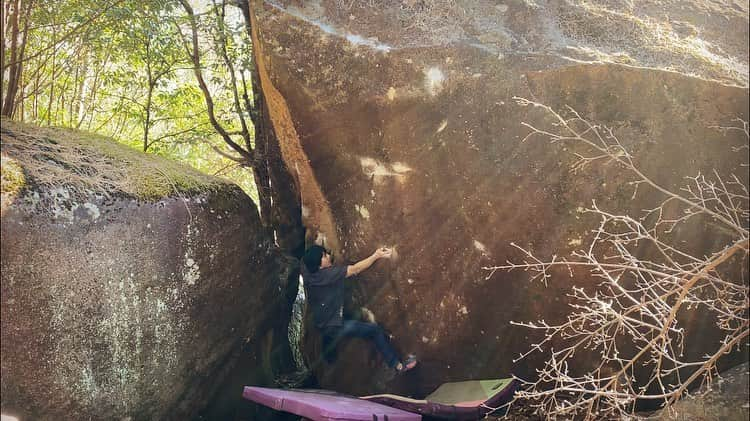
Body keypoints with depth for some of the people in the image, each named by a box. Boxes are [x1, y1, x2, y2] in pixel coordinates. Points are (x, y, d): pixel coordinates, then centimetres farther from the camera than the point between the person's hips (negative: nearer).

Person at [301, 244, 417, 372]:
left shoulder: (307, 272, -9)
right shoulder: (328, 274, -28)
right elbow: (355, 269, -23)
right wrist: (376, 255, -20)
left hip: (321, 323, 8)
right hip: (334, 327, -8)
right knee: (375, 330, -4)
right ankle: (398, 364, 3)